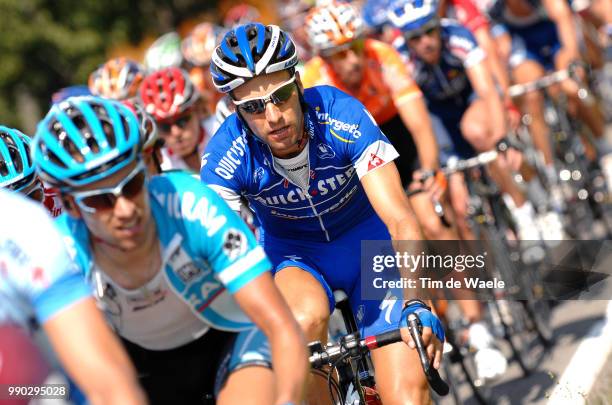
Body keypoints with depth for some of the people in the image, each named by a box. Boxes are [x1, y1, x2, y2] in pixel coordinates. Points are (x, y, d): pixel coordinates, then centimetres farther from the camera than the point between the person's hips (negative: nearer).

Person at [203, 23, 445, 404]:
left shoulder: (342, 116, -30)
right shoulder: (226, 156, -26)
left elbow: (400, 220, -34)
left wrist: (418, 305, -49)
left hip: (367, 240, 0)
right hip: (293, 252, 1)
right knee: (305, 320, -35)